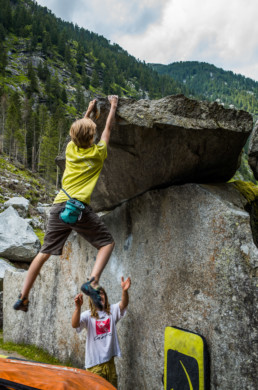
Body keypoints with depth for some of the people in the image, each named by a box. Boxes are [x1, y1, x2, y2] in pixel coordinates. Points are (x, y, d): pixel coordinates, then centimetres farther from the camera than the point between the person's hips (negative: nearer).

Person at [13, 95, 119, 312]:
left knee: (45, 252, 15)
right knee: (107, 242, 7)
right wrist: (113, 107, 33)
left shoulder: (71, 148, 16)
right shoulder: (97, 152, 4)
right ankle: (93, 283, -14)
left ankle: (23, 297, 22)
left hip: (59, 206, 6)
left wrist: (89, 110, 48)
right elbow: (108, 129, 20)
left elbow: (79, 130, 36)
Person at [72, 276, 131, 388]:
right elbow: (75, 325, -22)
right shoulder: (88, 315, -5)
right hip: (94, 363, -3)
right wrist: (78, 307, -40)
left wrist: (124, 290, -36)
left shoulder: (112, 311, 4)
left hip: (109, 360, 3)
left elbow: (123, 304, -14)